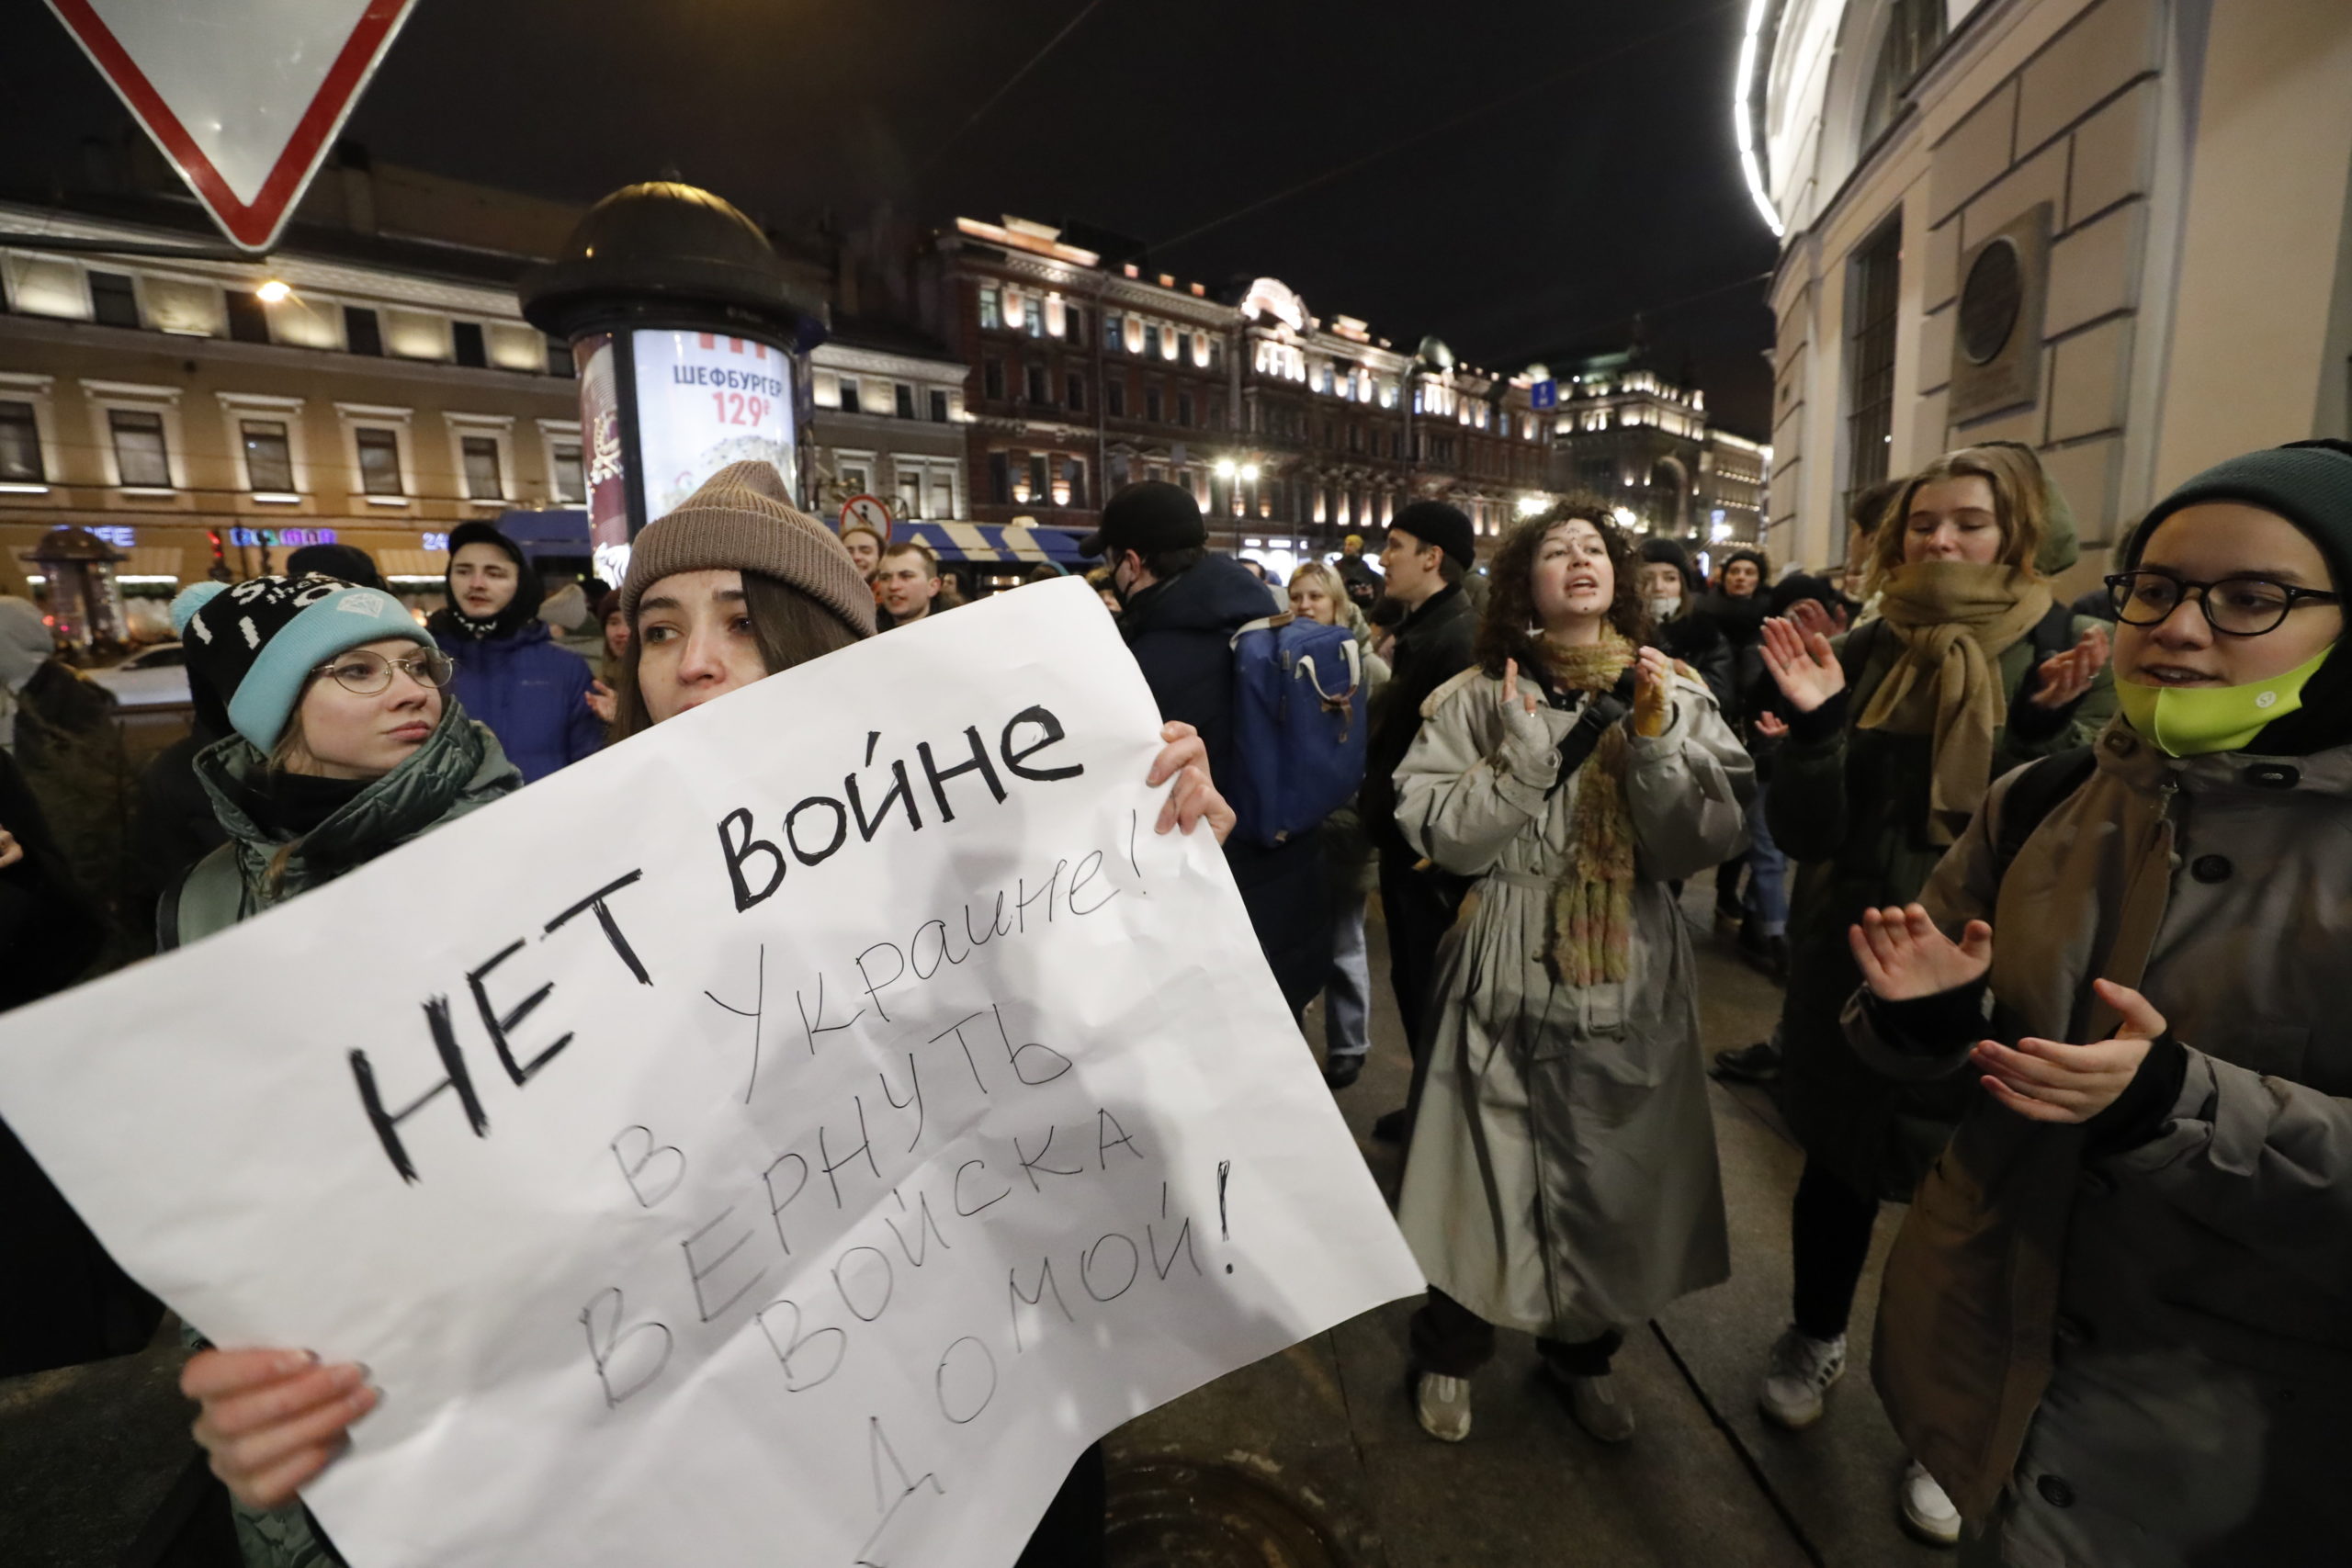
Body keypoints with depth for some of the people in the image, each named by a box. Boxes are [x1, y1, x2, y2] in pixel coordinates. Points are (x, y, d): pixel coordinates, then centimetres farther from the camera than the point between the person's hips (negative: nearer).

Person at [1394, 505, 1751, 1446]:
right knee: (1489, 1171, 9)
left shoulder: (1676, 696, 1)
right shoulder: (1481, 698, -4)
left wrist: (1657, 739, -18)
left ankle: (1582, 1350, 43)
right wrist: (1527, 752, -19)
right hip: (1510, 973, -2)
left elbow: (1701, 845, -6)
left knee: (1613, 1177, 15)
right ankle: (1450, 1351, 36)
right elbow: (1442, 838, -10)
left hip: (1631, 976, 2)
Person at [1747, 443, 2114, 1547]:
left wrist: (2051, 732, -25)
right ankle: (1814, 1339, 43)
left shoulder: (2066, 658, -6)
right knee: (1837, 1160, 17)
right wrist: (1814, 725, -23)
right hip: (1849, 964, 2)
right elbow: (1801, 834, -8)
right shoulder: (1863, 652, -2)